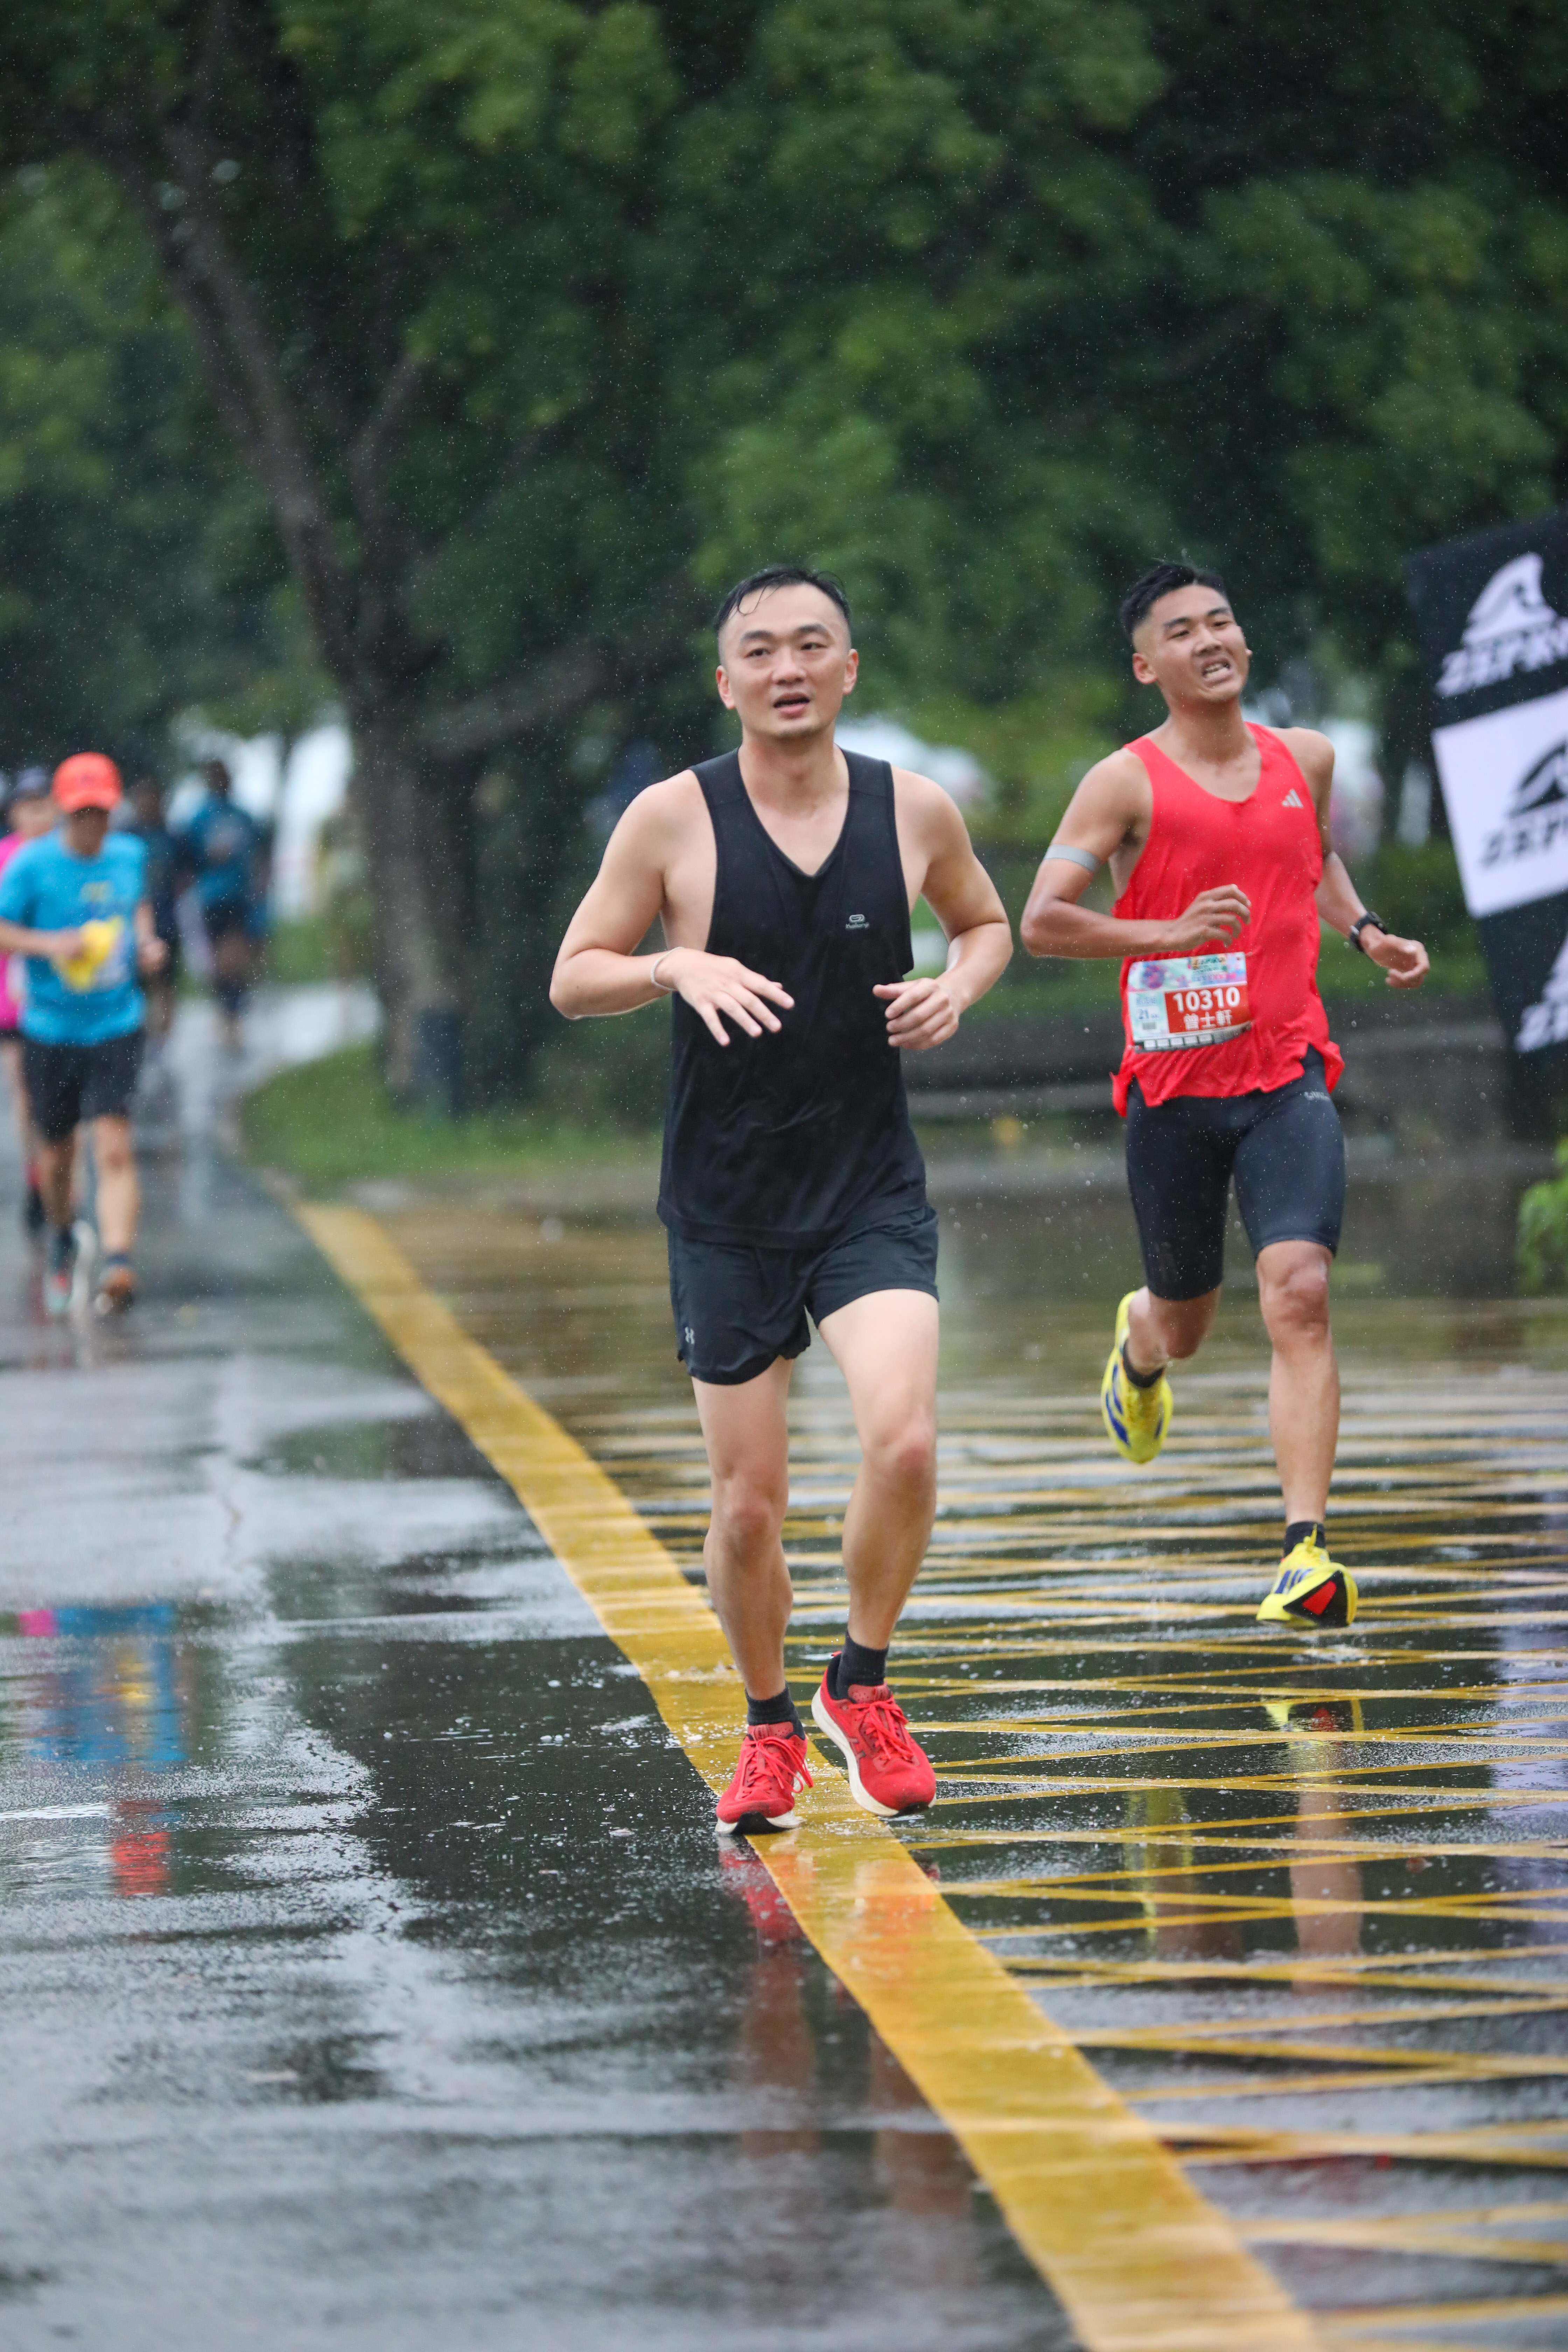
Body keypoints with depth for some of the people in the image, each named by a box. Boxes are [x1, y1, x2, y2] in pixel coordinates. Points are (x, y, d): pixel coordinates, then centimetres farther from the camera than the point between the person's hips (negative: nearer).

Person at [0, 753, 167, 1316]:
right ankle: (63, 1242, 41)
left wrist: (147, 943, 3)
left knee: (114, 1147, -16)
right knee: (56, 1153, 13)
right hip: (49, 1031, -1)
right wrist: (49, 944, -24)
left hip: (116, 1030, 1)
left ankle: (118, 1262, -25)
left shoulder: (129, 856, 3)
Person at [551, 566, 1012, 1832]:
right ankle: (770, 1728, 27)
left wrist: (959, 986, -4)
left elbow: (988, 921, 18)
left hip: (873, 1191, 1)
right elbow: (573, 978, 0)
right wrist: (679, 965, -20)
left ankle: (860, 1684, 3)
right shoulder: (674, 818, -6)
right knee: (749, 1502, 3)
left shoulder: (915, 809, -1)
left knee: (904, 1438, -21)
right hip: (727, 1205, -1)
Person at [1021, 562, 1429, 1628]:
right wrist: (1172, 932, -24)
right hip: (1173, 1088, -1)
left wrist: (1365, 931, 12)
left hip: (1289, 1078, 1)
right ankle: (1139, 1341, 54)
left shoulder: (1306, 759, 8)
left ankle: (1308, 1548, -22)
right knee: (1185, 1322, 14)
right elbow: (1041, 921, -12)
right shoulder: (1128, 783, -6)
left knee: (1300, 1295, -19)